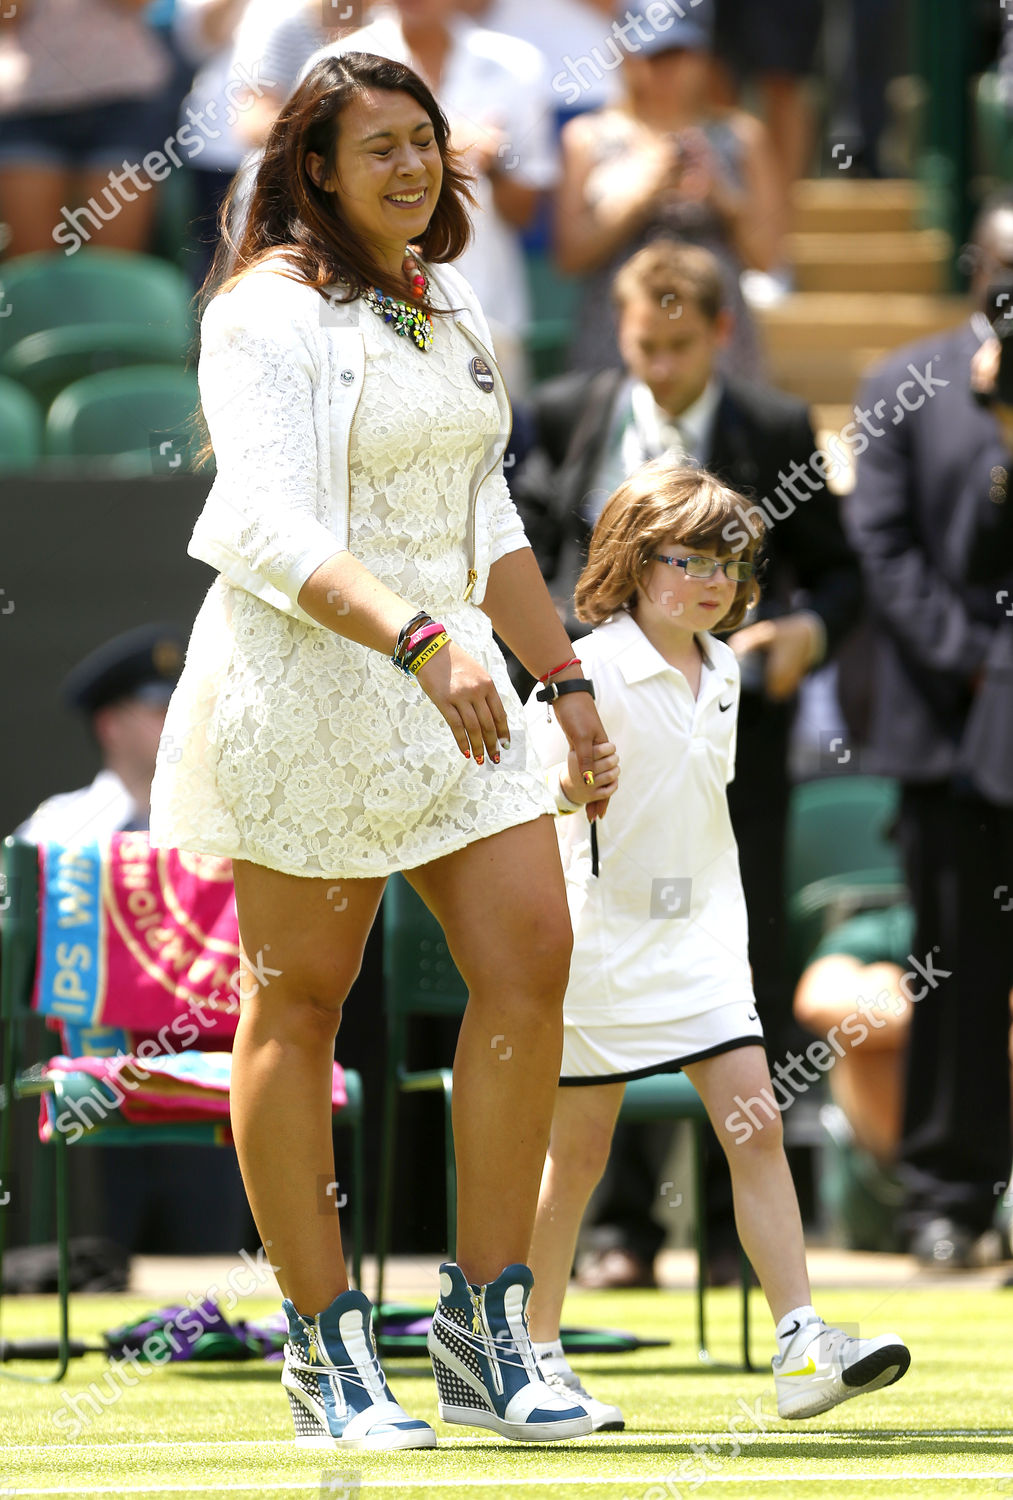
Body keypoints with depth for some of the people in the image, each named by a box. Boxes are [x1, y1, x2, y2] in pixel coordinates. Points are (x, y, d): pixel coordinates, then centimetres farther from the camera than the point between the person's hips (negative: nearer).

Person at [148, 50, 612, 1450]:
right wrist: (416, 640, -34)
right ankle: (327, 1349, 6)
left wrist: (566, 679, 17)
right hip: (304, 673, -7)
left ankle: (486, 1326, 5)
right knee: (297, 1004, 0)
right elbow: (266, 528, -22)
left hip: (450, 673, 7)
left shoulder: (450, 310, 15)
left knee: (531, 961, -2)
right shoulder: (270, 313, -11)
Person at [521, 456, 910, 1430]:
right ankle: (534, 1354, 15)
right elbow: (532, 786, -18)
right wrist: (571, 788, -38)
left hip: (696, 931, 6)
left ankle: (800, 1347, -8)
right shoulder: (592, 670, -12)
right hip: (600, 934, -6)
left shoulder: (719, 673, 10)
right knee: (579, 1150, 3)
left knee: (755, 1124, -5)